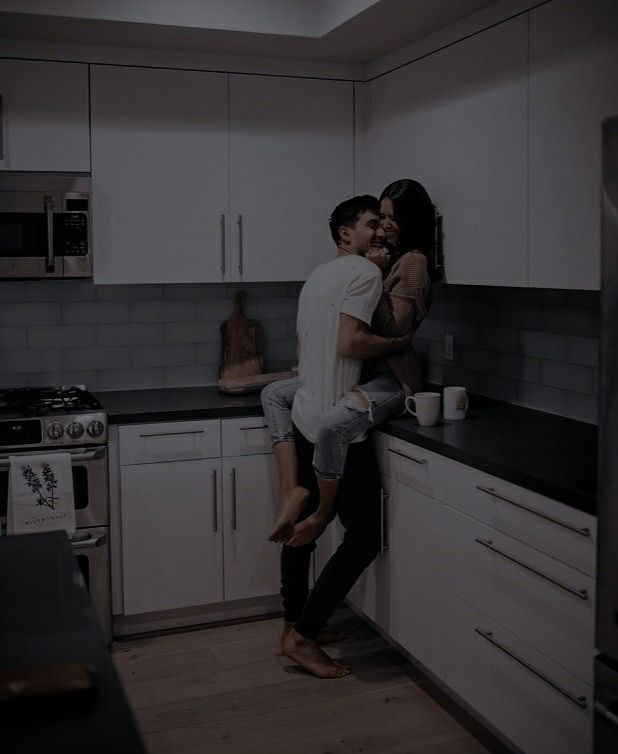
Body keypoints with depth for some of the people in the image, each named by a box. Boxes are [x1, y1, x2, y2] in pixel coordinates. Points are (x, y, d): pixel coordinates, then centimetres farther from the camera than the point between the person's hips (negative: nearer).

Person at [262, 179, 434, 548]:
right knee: (274, 393, 7)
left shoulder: (413, 262, -11)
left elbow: (395, 329, -20)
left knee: (332, 425, -37)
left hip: (391, 378, -11)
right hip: (361, 369, 11)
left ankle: (323, 514, -9)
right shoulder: (389, 257, 17)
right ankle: (291, 488, -8)